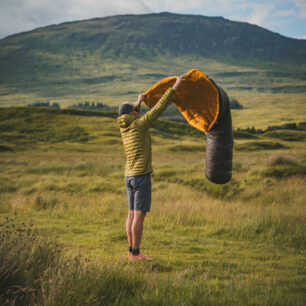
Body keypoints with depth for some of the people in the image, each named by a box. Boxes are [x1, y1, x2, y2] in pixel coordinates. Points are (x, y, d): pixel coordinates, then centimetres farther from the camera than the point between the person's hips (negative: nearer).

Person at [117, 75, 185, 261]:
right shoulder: (140, 124, -9)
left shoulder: (124, 128, 11)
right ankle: (136, 253, -5)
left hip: (129, 176, 8)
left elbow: (129, 118, 38)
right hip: (141, 176, -8)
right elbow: (159, 108, -12)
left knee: (133, 214, 10)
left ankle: (132, 251, 12)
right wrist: (174, 88, -8)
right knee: (140, 215, -6)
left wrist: (138, 102, 44)